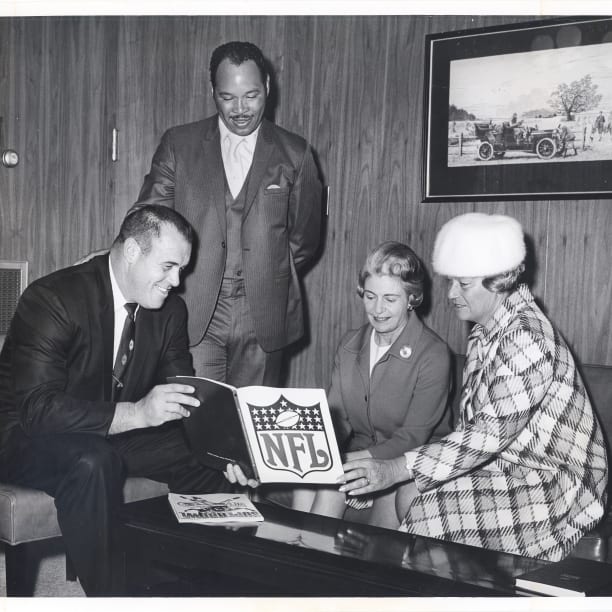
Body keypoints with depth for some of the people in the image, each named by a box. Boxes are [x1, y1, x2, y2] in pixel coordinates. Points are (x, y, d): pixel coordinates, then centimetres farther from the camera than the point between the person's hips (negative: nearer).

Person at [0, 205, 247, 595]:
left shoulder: (170, 309, -3)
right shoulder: (54, 298, -23)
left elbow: (184, 397, 0)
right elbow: (37, 407, -31)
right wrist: (137, 413, -41)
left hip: (118, 436, 6)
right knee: (93, 462, -37)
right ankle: (107, 595, -20)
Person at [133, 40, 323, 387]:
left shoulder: (295, 154, 6)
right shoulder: (178, 145, 6)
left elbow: (305, 237, 13)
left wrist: (269, 279, 8)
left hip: (264, 319, 1)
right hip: (194, 316, 0)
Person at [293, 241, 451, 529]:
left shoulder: (432, 355, -12)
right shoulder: (350, 344, 7)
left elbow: (413, 438, -14)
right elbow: (336, 417, 5)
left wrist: (346, 463, -23)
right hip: (356, 455, 5)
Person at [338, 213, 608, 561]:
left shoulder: (527, 340, -25)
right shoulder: (488, 329, 4)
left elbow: (490, 434, -29)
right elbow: (480, 425, 6)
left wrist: (395, 470, -29)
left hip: (557, 486, -8)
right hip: (508, 462, 8)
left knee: (428, 515, -19)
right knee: (410, 496, -5)